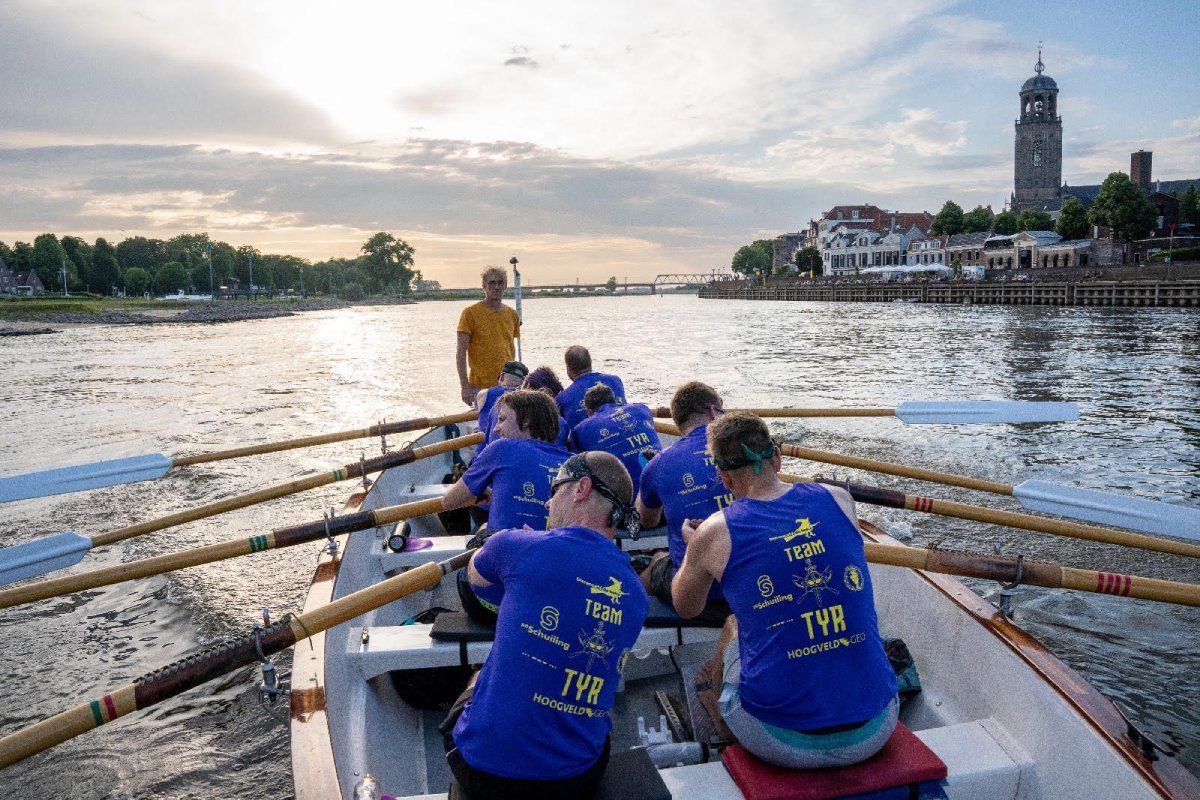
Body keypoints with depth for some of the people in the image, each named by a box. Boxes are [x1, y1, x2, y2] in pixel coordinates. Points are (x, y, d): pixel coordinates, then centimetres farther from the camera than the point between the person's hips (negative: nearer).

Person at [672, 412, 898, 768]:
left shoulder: (715, 532, -8)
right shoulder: (839, 499, -1)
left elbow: (685, 608, 13)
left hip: (785, 744, -2)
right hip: (876, 732, 3)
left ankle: (720, 713, 54)